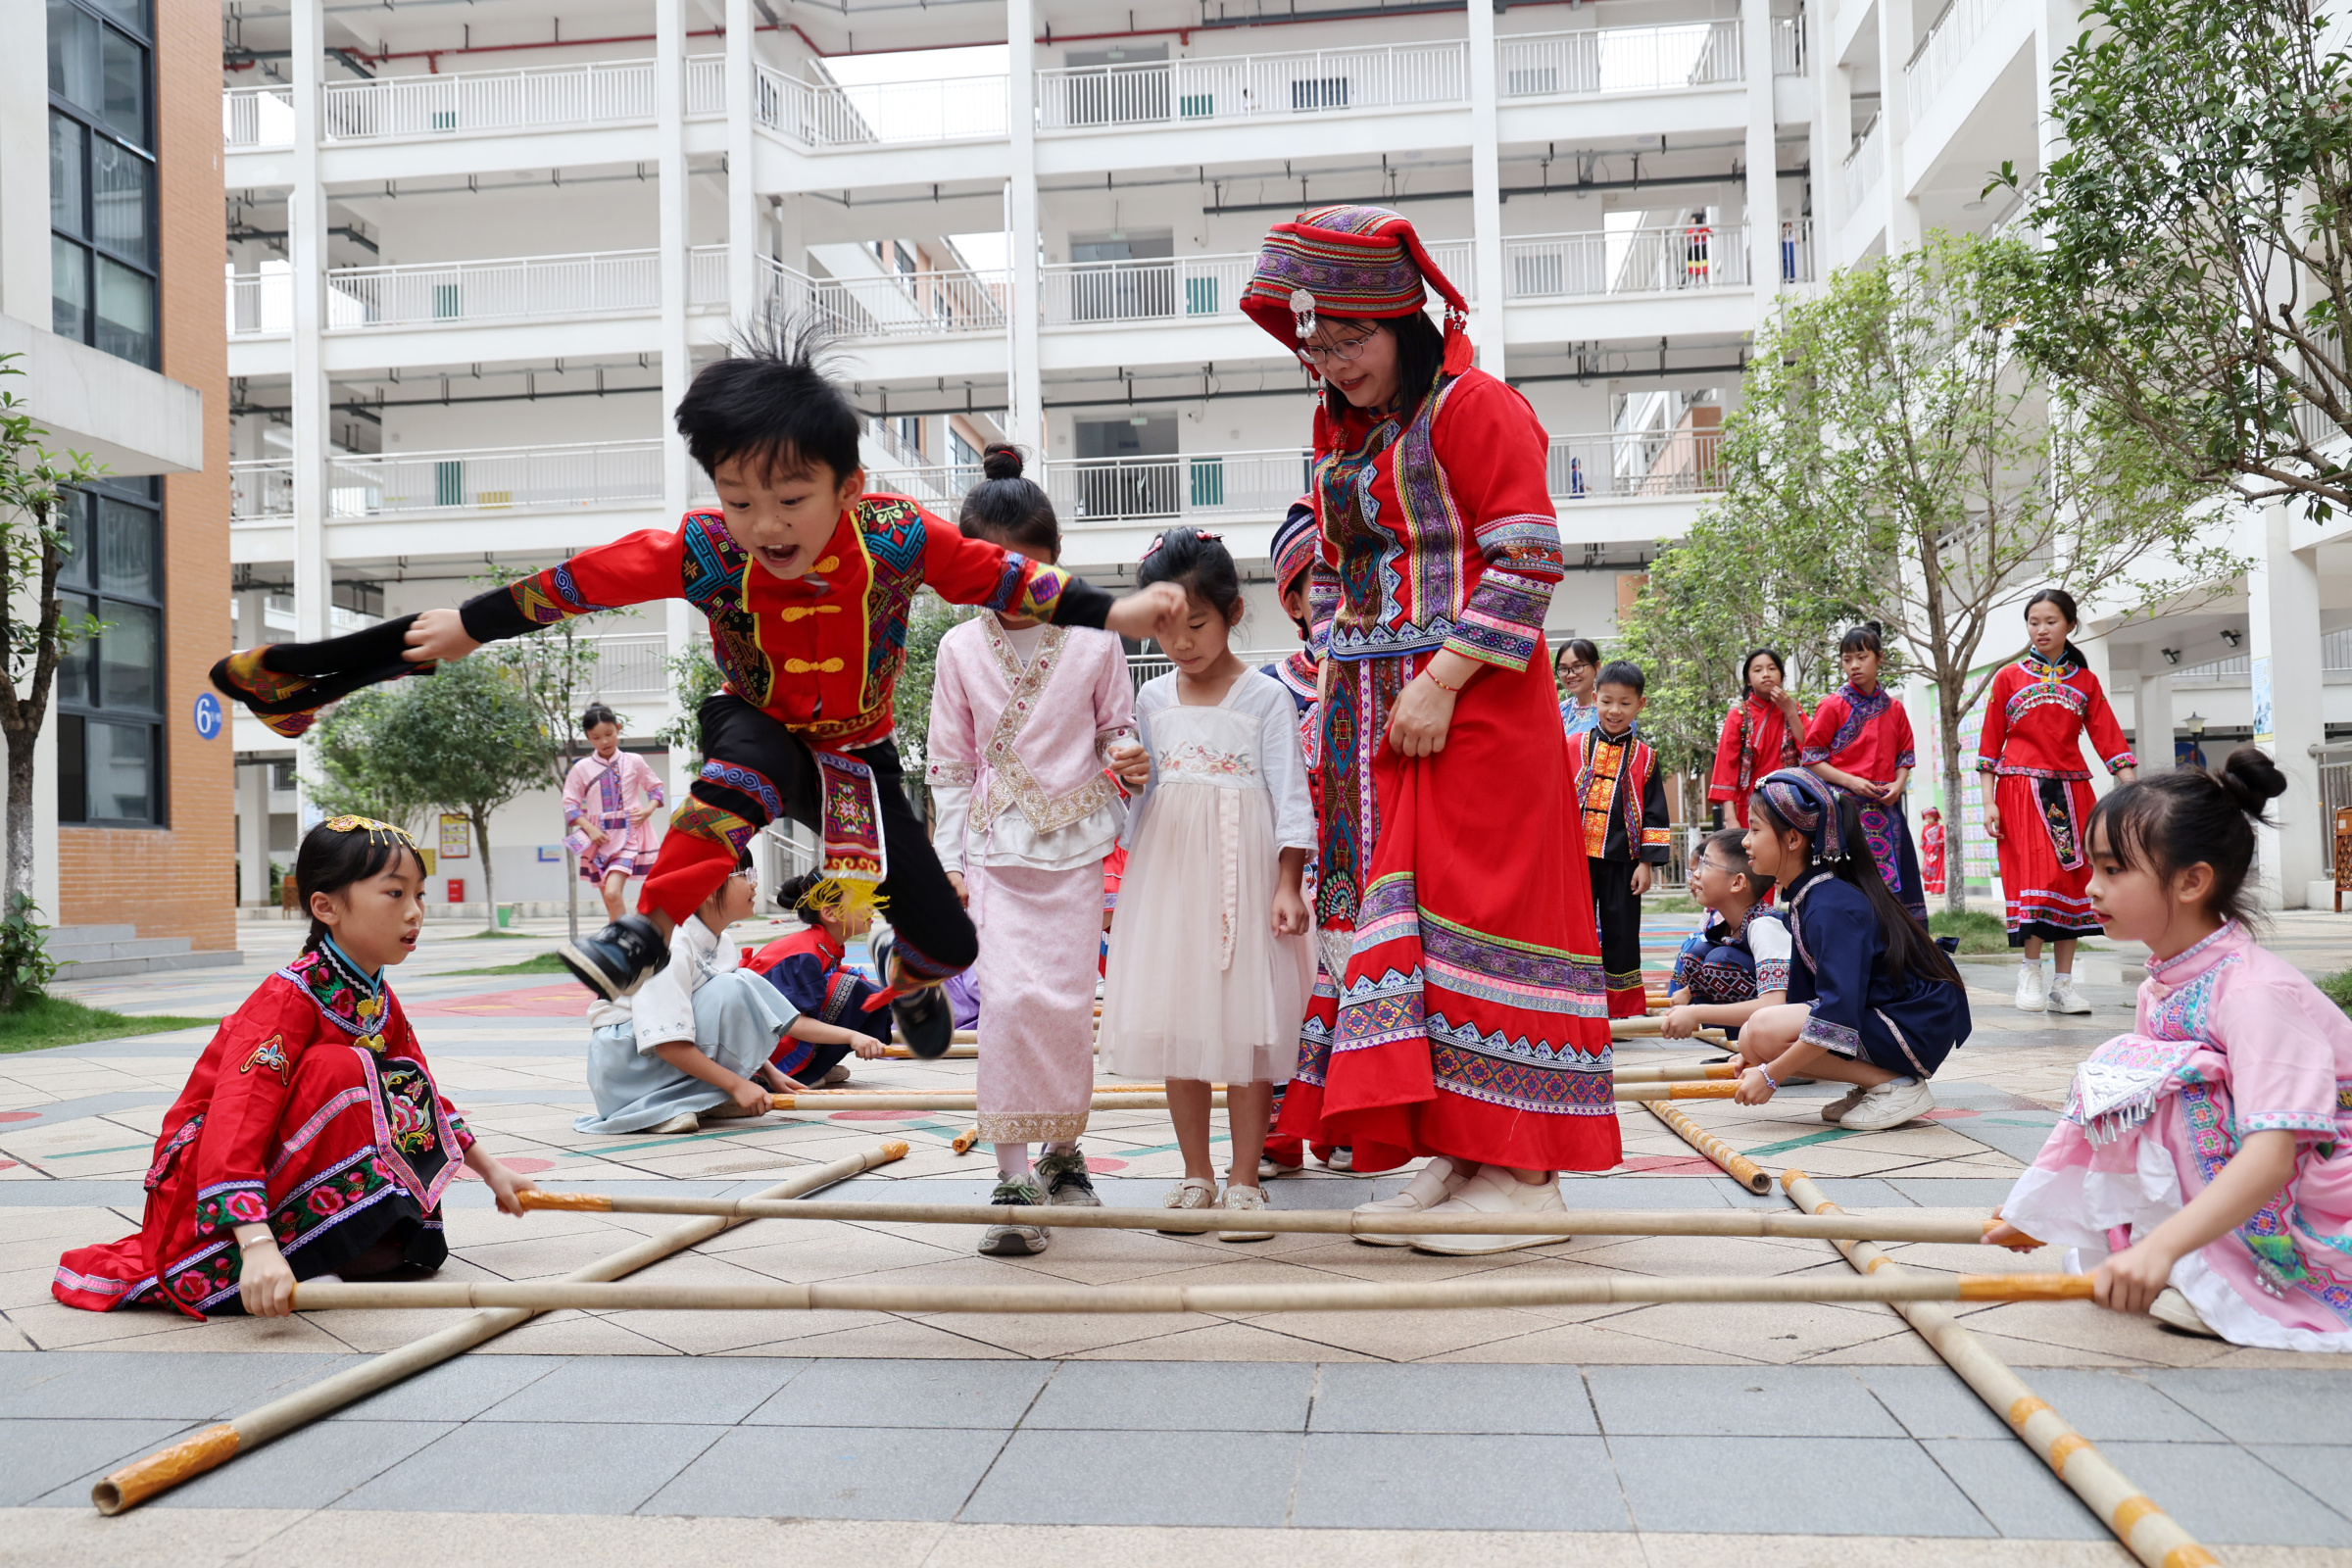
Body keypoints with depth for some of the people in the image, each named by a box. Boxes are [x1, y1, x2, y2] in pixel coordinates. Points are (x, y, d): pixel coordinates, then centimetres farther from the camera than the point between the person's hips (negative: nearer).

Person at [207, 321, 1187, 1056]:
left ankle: (908, 978, 38)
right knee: (738, 777, -42)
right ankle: (647, 932, -31)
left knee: (949, 936, 2)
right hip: (759, 731, -1)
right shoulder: (704, 548, -24)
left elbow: (1000, 575, -16)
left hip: (857, 753, 2)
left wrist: (1114, 613, -21)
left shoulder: (897, 536, -25)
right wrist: (468, 627, -11)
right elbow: (582, 580, -16)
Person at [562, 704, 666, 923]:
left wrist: (648, 809, -6)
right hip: (599, 837, 2)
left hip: (629, 834, -2)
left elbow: (655, 788, 13)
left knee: (612, 892, -21)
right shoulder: (582, 768, 2)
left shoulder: (634, 762, 2)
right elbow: (570, 804, 4)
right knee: (609, 901, 5)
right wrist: (590, 829, -9)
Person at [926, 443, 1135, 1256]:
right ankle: (1014, 1177, -7)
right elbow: (949, 765, 6)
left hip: (1073, 849, 0)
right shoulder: (960, 649, 3)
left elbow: (1118, 730, 12)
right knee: (1008, 997, -13)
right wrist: (949, 861, 2)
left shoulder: (1094, 640, 1)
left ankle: (1063, 1150, 23)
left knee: (1067, 1002, 0)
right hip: (994, 850, 0)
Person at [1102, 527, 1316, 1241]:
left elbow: (1290, 795, -5)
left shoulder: (1265, 698, -2)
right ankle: (1196, 1176, 17)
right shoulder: (1152, 700, 10)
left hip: (1243, 872, -4)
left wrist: (1288, 886, -12)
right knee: (1176, 1022, 5)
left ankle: (1244, 1182, 5)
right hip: (1169, 873, 4)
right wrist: (1132, 777, -5)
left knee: (1247, 1027, -3)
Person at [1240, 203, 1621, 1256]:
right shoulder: (1342, 439, 19)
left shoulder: (1469, 407, -6)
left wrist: (1442, 679, -19)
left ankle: (1521, 1175, -2)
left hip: (1471, 705, -8)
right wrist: (1336, 695, 14)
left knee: (1472, 908, -9)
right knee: (1389, 903, 5)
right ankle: (1454, 1157, 11)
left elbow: (1528, 562, -14)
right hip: (1376, 719, 8)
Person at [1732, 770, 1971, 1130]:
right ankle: (1877, 1078, 6)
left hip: (1915, 1030, -10)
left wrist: (1771, 1075, -25)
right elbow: (1803, 994, 15)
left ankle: (1897, 1086, -11)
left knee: (1763, 1031, -23)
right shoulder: (1806, 897, 9)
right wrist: (1762, 1058, 8)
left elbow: (1838, 1013, -30)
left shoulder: (1832, 908, -22)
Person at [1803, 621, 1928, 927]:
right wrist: (1851, 781, -13)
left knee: (1895, 885, 1)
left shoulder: (1893, 708, 12)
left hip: (1886, 807, 4)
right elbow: (1811, 757, -2)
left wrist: (1898, 785, -2)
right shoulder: (1833, 705, 0)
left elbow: (1905, 755, 18)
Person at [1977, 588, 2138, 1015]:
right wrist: (1989, 802, -3)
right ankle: (2030, 971, 0)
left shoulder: (2085, 681, 12)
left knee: (2071, 880, 1)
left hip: (2070, 792, 2)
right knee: (2034, 875, -12)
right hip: (2021, 791, -2)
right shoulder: (2009, 677, 7)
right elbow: (1990, 743, 5)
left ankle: (2063, 984, 5)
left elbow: (2109, 739, 4)